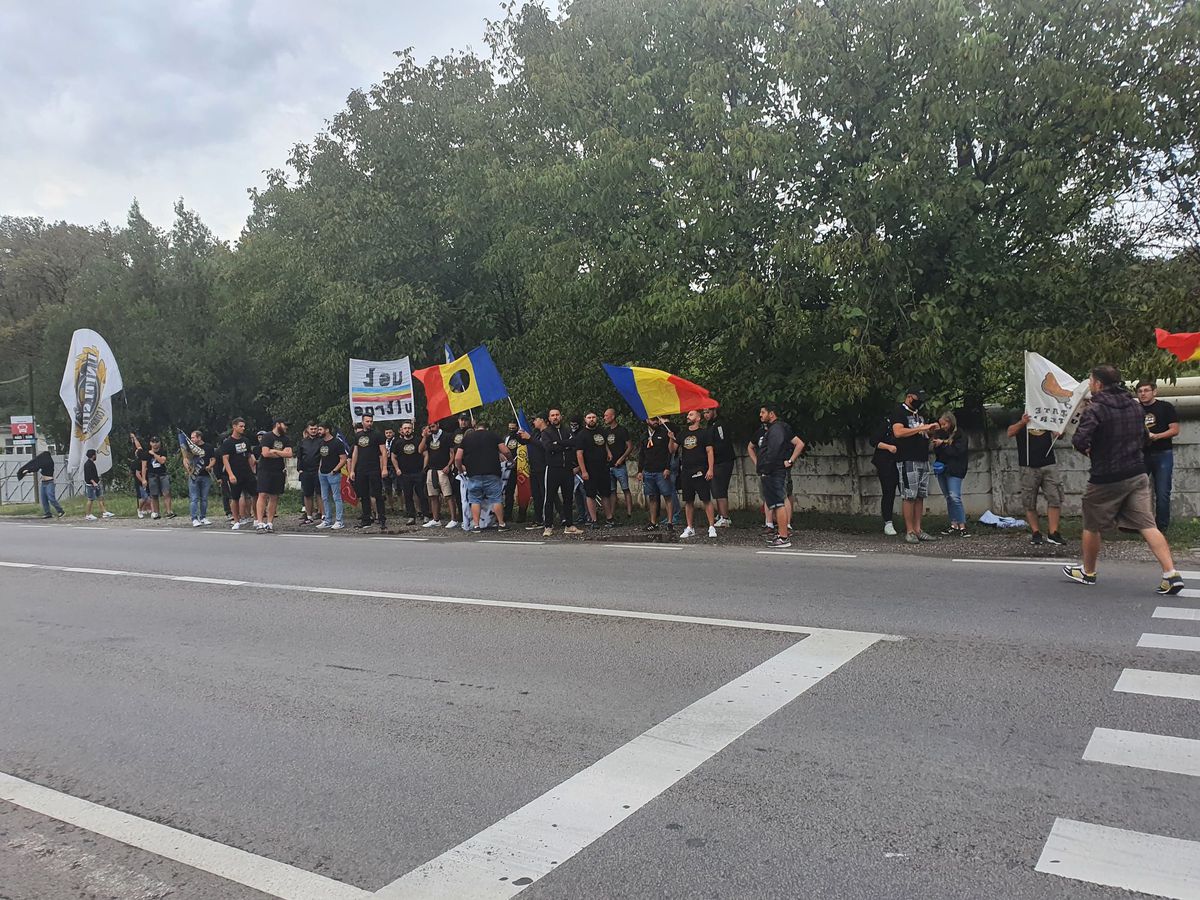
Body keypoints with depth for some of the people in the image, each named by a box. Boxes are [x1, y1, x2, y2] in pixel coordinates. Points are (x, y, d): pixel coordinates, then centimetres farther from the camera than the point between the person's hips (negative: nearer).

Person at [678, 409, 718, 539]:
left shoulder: (704, 432, 0)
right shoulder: (683, 433, 15)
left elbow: (710, 451, -4)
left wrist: (710, 469, -13)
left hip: (700, 472, -5)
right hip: (686, 472, 5)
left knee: (706, 499, -6)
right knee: (688, 501, 7)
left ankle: (712, 527, -3)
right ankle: (690, 528, 14)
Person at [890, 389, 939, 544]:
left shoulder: (918, 414, 23)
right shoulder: (899, 412, -5)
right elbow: (898, 432, -21)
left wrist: (929, 430, 8)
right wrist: (921, 428, -21)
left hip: (923, 460, 9)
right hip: (908, 461, -9)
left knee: (920, 496, 7)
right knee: (909, 496, -7)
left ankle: (918, 530, 10)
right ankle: (909, 531, -3)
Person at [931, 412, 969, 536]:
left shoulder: (960, 435, -5)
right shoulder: (940, 433, 12)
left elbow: (957, 451, -16)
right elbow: (936, 452, 12)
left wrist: (942, 444, -13)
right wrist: (935, 445, -9)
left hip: (954, 469, -6)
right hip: (941, 469, 6)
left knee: (955, 497, -13)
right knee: (948, 498, 7)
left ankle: (962, 526, -11)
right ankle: (954, 525, 11)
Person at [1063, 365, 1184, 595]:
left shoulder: (1095, 409, -14)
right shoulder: (1135, 406, 9)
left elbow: (1079, 441, -24)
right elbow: (1143, 439, 21)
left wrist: (1086, 448, -2)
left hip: (1106, 479, -6)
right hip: (1137, 474, 6)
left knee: (1092, 526, 12)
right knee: (1148, 526, 1)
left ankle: (1087, 572, 26)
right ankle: (1171, 574, -9)